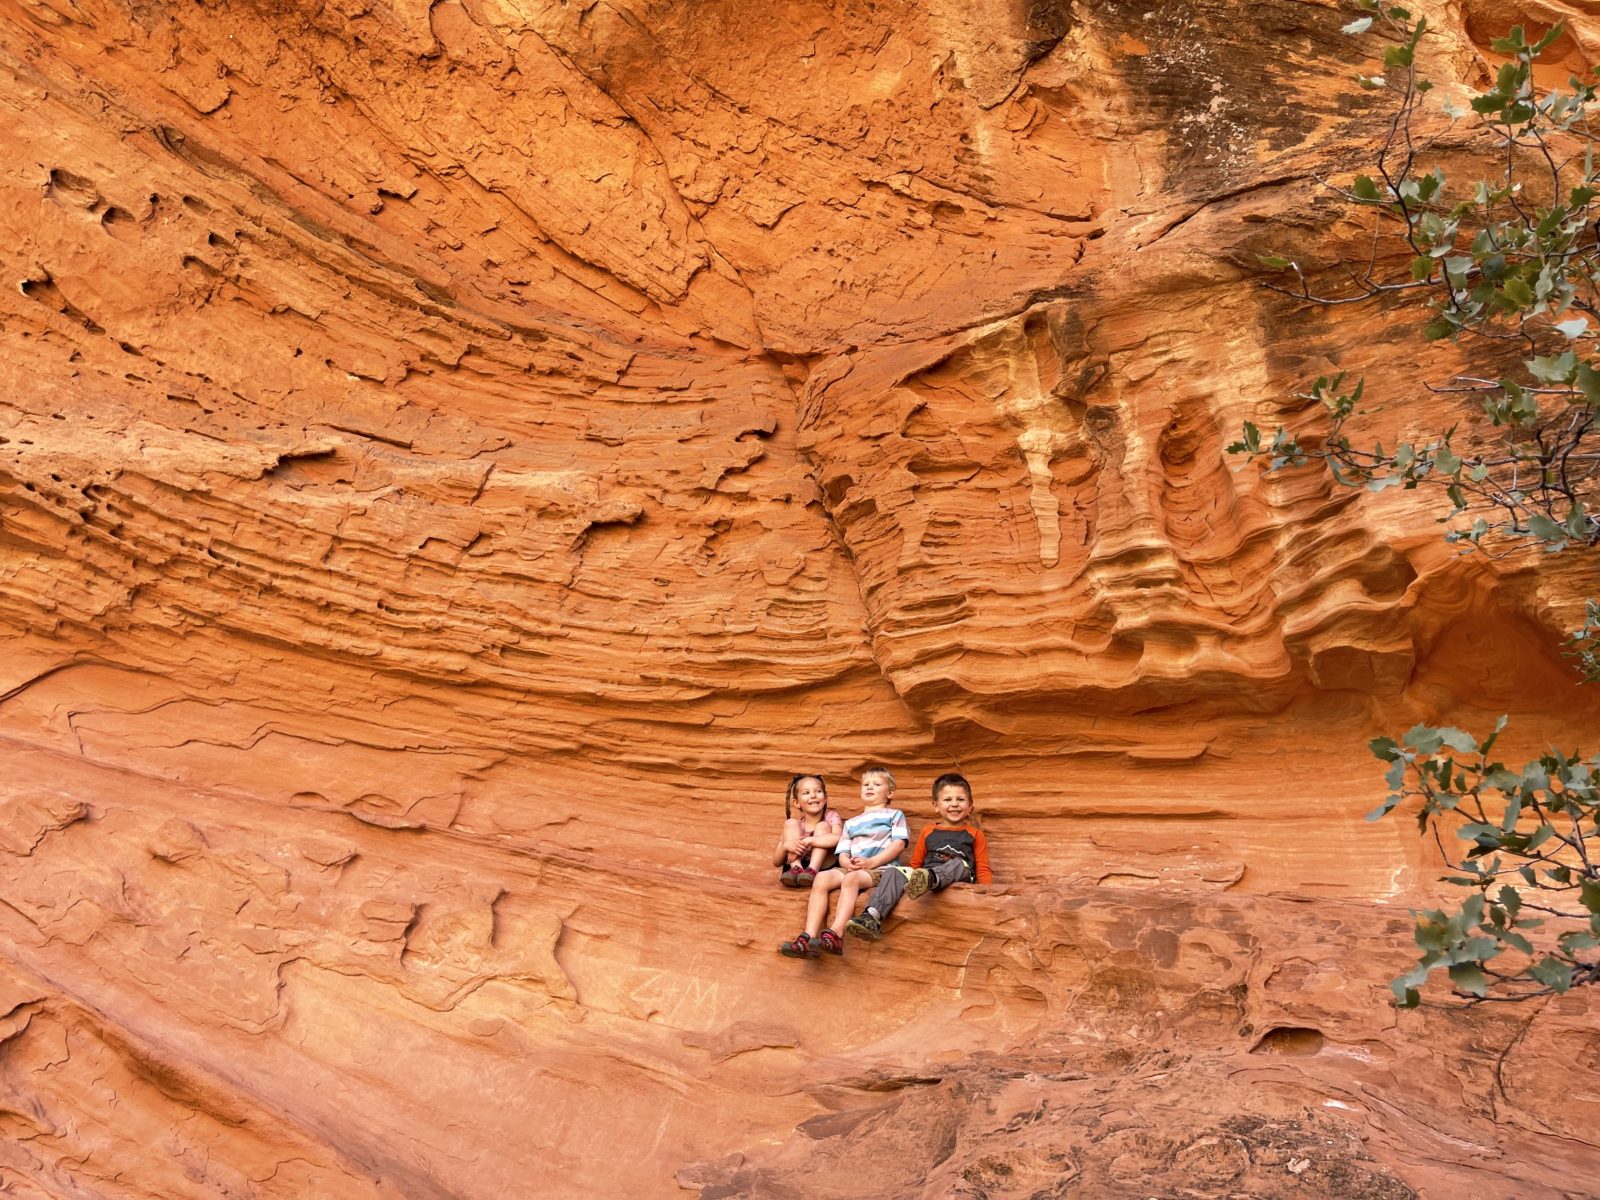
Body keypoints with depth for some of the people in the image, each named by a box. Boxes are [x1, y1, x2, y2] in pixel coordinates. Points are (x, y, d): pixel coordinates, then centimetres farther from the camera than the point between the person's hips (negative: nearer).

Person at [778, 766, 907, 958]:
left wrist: (871, 862, -11)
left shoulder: (894, 815, 19)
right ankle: (809, 937, -41)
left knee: (851, 878, -37)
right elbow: (843, 854, 20)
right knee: (822, 877, -27)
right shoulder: (851, 823, 32)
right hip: (851, 868, 4)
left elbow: (899, 844, 2)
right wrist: (848, 863, -6)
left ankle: (835, 935, -52)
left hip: (882, 868, -4)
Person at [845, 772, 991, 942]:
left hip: (958, 879, -2)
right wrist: (912, 877, 8)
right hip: (920, 876, 2)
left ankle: (927, 879, -67)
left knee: (960, 864, -34)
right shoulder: (928, 832, 24)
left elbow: (982, 870, 12)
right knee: (894, 872, -24)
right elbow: (915, 864, 27)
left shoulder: (974, 834, 19)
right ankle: (872, 918, -46)